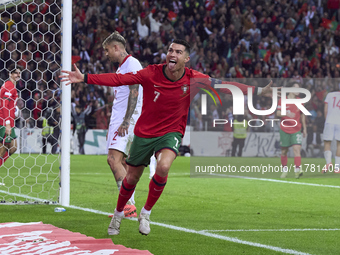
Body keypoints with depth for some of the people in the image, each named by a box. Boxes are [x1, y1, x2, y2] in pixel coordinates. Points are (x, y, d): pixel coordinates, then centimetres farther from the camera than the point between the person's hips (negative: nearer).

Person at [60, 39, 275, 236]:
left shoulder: (193, 79, -12)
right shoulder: (151, 74, -15)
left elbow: (224, 86, -7)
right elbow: (118, 79, -14)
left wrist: (258, 91, -13)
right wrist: (84, 78, -20)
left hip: (171, 133, -1)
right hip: (144, 132, 1)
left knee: (163, 168, -29)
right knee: (132, 178, 10)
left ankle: (146, 213, -7)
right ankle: (118, 214, 40)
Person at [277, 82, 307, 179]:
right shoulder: (282, 100, -1)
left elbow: (302, 115, 17)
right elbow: (278, 113, -7)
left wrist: (304, 128, 15)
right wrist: (287, 114, -26)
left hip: (296, 130, 1)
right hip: (284, 129, -1)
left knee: (297, 149, -14)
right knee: (284, 151, 5)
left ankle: (297, 170, -23)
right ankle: (284, 170, 21)